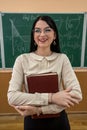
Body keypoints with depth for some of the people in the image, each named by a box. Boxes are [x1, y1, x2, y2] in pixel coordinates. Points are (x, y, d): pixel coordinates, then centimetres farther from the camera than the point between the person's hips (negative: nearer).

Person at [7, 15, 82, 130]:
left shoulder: (62, 59, -9)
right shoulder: (22, 60, -11)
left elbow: (77, 94, -17)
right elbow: (12, 97, -18)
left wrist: (38, 109, -23)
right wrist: (51, 97, -27)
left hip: (58, 119, 1)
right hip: (32, 120, 0)